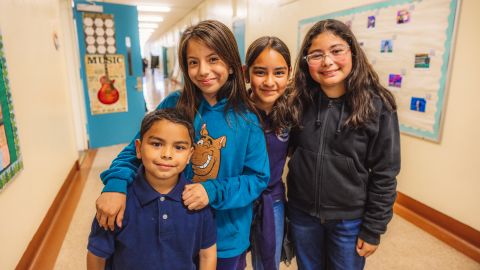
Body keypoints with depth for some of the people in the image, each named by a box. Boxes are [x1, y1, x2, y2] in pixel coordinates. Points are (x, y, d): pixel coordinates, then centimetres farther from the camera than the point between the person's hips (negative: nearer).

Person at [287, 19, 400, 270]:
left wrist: (373, 229, -7)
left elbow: (384, 174, -10)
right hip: (301, 213, 3)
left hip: (350, 219, -2)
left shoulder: (377, 106, -14)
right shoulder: (298, 101, -8)